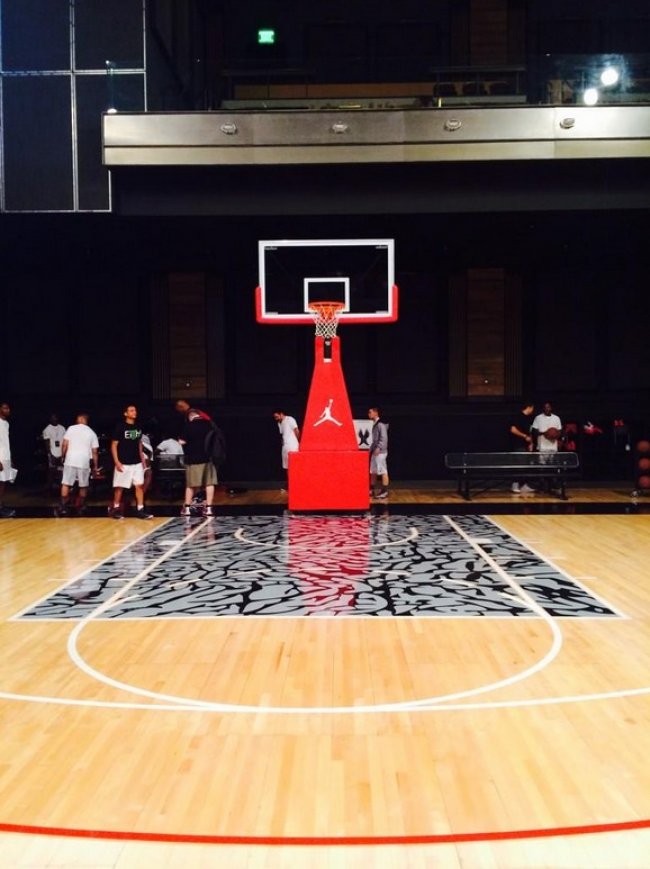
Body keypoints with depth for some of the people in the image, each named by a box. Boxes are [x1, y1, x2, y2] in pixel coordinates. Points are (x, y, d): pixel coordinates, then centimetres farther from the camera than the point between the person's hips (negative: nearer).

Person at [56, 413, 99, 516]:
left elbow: (64, 445, -2)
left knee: (66, 484, 5)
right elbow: (95, 452, 7)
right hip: (84, 462, 1)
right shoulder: (91, 433, 8)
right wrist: (95, 466, 14)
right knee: (83, 486, 11)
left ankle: (63, 508, 2)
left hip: (70, 461, -1)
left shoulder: (71, 428, 3)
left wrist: (63, 456, 14)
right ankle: (81, 508, 15)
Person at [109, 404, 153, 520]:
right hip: (123, 463, -5)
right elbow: (114, 445, -8)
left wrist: (142, 459, 15)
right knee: (119, 487, 5)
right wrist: (116, 462, -15)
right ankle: (115, 508, 20)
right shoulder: (120, 427, -9)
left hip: (137, 462, 5)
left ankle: (140, 510, 3)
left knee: (139, 485, 0)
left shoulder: (138, 427, 8)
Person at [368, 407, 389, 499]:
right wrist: (372, 449, 16)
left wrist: (378, 448, -23)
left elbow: (384, 438, -18)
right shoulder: (375, 424, 15)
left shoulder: (381, 424, -12)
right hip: (375, 451, 10)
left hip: (380, 452, -10)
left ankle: (384, 491, -4)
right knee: (373, 471, 13)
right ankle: (372, 490, 20)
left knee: (383, 471, -6)